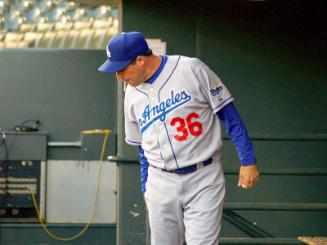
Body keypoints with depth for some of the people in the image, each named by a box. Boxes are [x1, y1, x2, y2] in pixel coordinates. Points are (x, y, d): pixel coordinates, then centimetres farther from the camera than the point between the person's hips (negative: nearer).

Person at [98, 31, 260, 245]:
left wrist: (248, 161, -8)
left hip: (203, 180, -5)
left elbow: (229, 116, -6)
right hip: (161, 184, 5)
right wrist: (147, 191, 17)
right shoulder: (132, 95, 7)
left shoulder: (192, 70, -9)